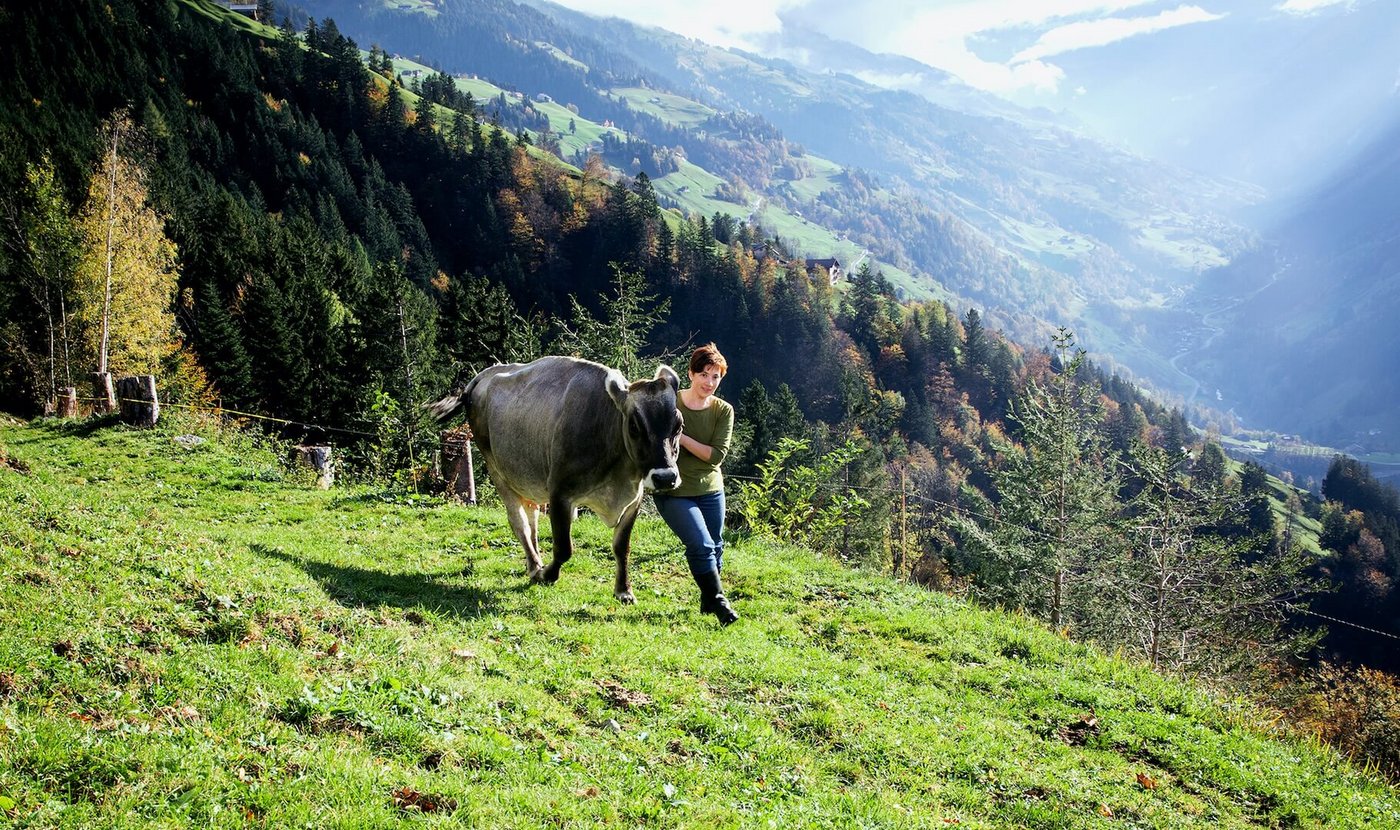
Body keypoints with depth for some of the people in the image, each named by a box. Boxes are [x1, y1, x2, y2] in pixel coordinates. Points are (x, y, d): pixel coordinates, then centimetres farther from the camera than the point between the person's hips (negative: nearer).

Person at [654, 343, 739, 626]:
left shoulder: (723, 410, -4)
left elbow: (717, 455, -14)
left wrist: (682, 437, -23)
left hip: (710, 491, 4)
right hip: (673, 492, -4)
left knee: (715, 548, 14)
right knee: (701, 545, -16)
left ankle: (708, 601, 34)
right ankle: (718, 602, -1)